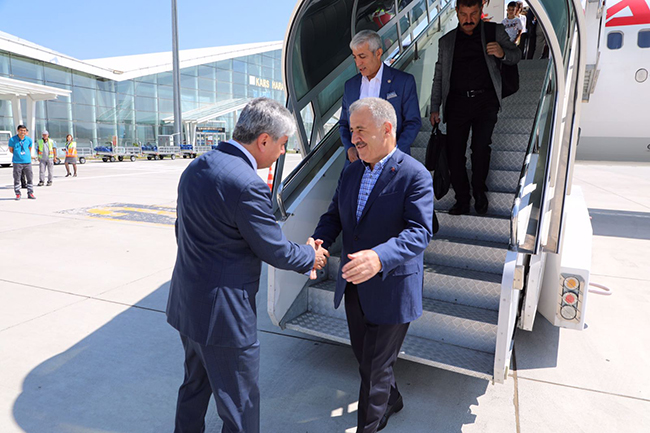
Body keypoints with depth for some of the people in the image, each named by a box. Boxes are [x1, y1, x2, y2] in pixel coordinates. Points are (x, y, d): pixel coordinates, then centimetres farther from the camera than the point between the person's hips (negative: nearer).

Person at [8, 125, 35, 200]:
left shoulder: (29, 139, 3)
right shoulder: (12, 139, -4)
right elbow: (11, 150, 6)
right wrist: (18, 154, 7)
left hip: (27, 161, 2)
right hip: (17, 162, -2)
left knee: (30, 178, 5)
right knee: (17, 179, 3)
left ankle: (30, 193, 15)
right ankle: (17, 194, 12)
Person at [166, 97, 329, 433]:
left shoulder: (196, 167, 4)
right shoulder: (247, 184, -25)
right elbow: (275, 250, -17)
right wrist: (311, 256, 2)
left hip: (186, 303, 9)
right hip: (222, 314, -9)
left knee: (195, 384, 29)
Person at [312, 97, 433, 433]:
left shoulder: (415, 176, -17)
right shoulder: (351, 172, 4)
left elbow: (419, 232, -26)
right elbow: (334, 216, 6)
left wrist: (380, 258, -44)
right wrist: (319, 242, -16)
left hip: (390, 289, -7)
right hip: (354, 286, 7)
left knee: (375, 366, 8)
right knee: (363, 356, 25)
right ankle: (391, 400, 53)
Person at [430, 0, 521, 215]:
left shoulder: (494, 31, 14)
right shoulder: (446, 41, 16)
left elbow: (516, 55, 17)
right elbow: (439, 77, 18)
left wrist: (502, 53, -7)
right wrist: (435, 109, 11)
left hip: (485, 100, -1)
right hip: (457, 102, 2)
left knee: (481, 147, -15)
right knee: (454, 153, -6)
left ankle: (479, 190, 8)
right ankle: (462, 200, 6)